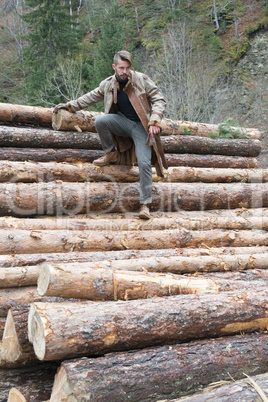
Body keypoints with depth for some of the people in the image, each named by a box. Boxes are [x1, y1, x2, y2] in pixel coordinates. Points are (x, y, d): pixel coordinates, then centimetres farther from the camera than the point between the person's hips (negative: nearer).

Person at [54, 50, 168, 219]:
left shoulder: (142, 80, -9)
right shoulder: (108, 84, 1)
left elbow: (159, 100, -5)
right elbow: (91, 97, 17)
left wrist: (154, 122, -18)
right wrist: (70, 105, 17)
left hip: (141, 126, -3)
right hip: (122, 121, 3)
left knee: (144, 163, -15)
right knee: (100, 120, -27)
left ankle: (145, 204, -7)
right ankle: (111, 153, -4)